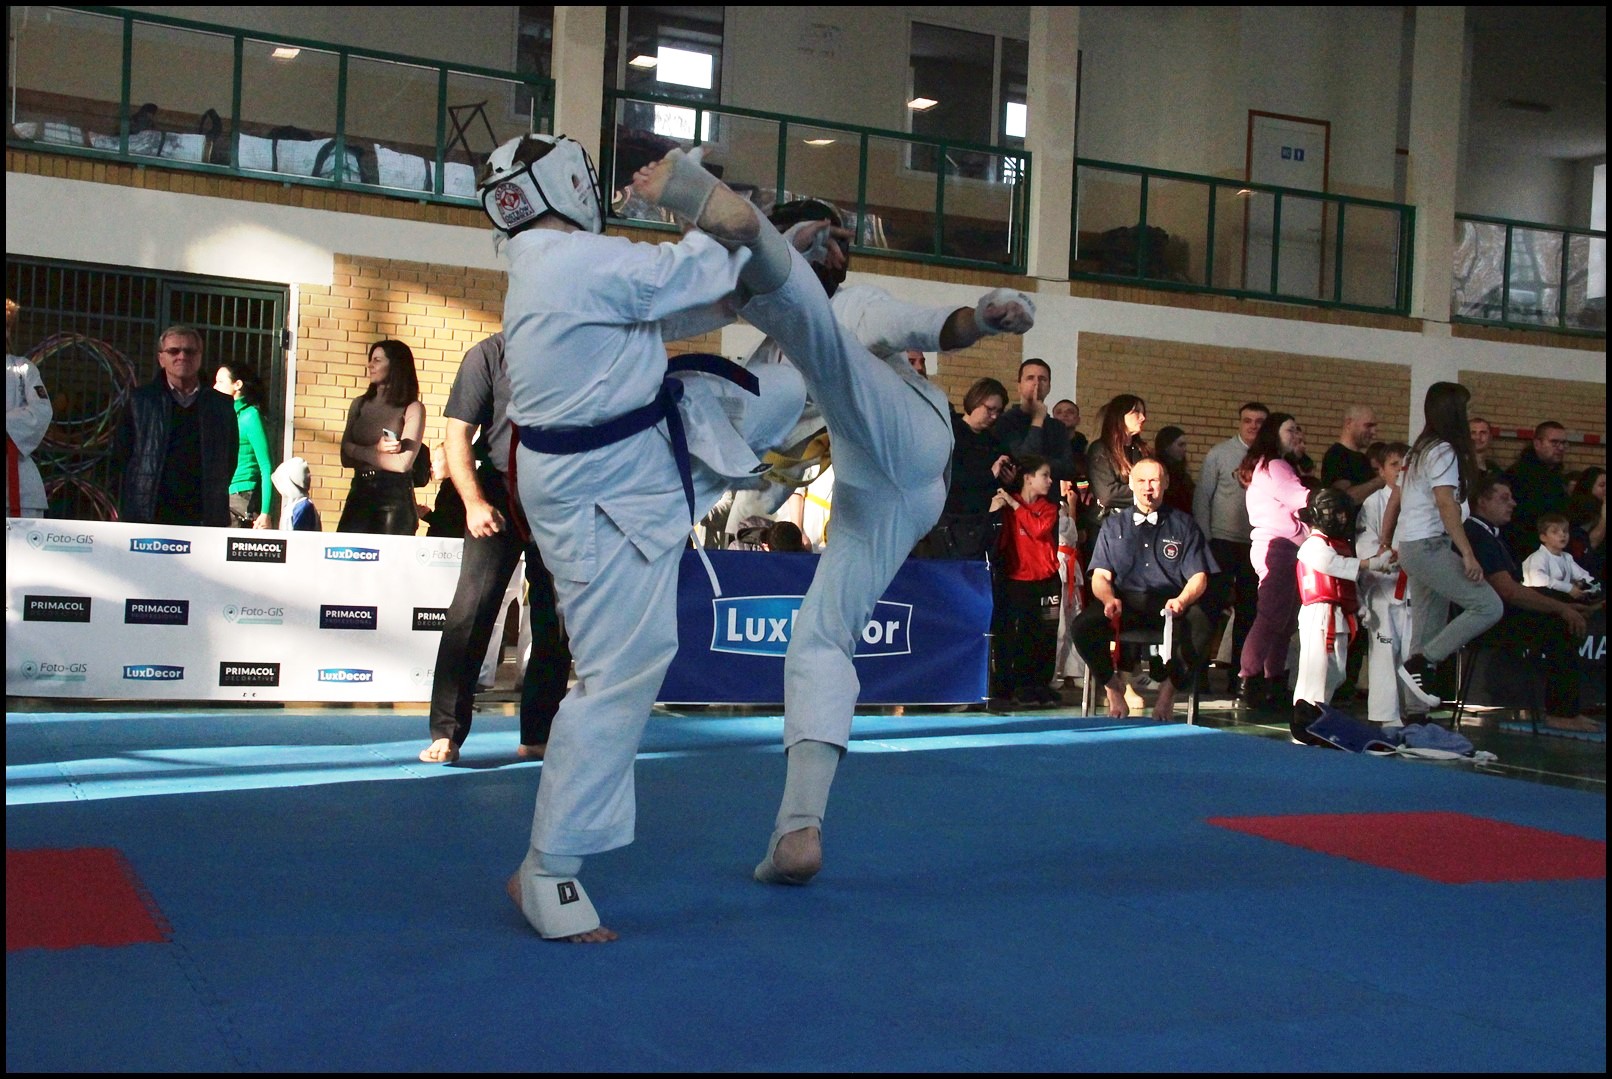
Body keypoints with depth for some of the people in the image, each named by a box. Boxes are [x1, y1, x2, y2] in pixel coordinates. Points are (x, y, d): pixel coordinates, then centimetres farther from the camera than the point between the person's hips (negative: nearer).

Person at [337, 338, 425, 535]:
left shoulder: (412, 409, -2)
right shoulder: (360, 404, 14)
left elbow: (403, 463, -10)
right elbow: (345, 458, 9)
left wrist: (361, 452, 1)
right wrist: (376, 450, -8)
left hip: (395, 497, -4)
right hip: (360, 492, 4)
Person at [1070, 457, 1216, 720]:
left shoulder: (1183, 524, 16)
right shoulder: (1113, 525, 19)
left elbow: (1198, 577, 7)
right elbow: (1100, 576, 11)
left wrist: (1181, 600, -16)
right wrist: (1109, 599, -13)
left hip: (1169, 603, -1)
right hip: (1124, 602, 1)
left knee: (1199, 625, -36)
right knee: (1083, 626, -30)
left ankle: (1170, 688, -10)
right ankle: (1112, 685, -3)